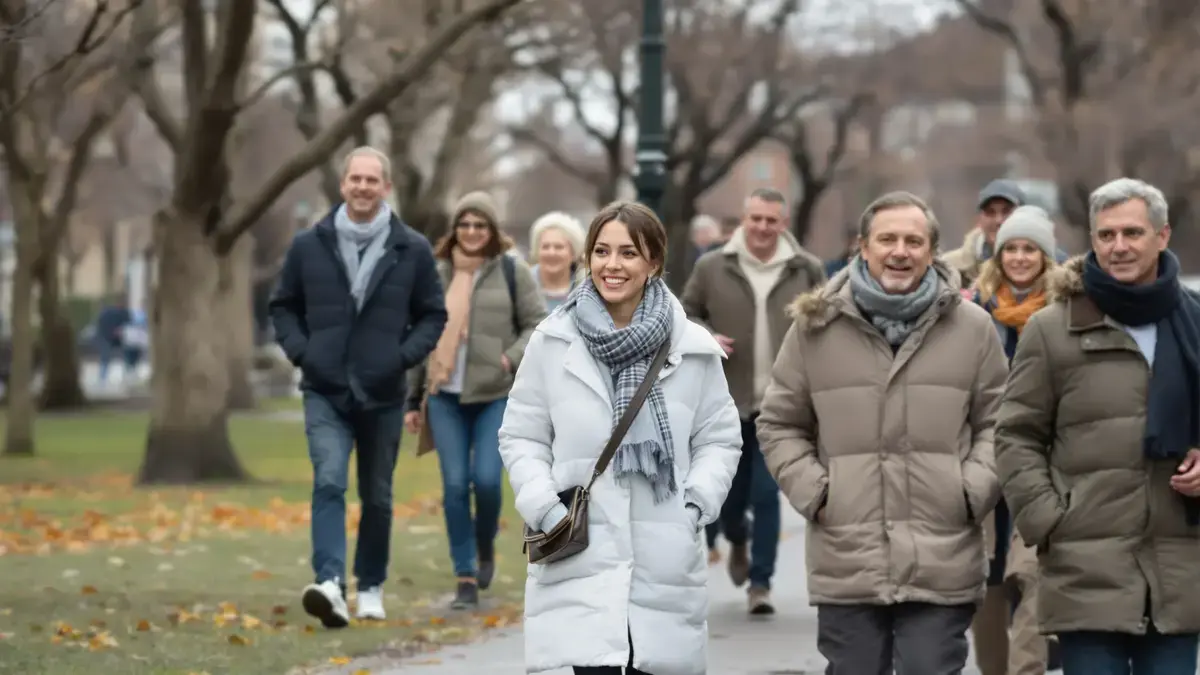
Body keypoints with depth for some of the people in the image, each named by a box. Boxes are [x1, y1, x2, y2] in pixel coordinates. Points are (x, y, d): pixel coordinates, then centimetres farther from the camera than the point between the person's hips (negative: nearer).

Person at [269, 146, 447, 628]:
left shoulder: (412, 250, 1)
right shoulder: (309, 246, 1)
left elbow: (433, 314, 8)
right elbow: (283, 307, 12)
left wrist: (405, 355, -7)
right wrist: (299, 350, -4)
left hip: (383, 395, 1)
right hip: (325, 393, -1)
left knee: (377, 497, 11)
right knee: (328, 483, -19)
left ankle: (371, 588, 26)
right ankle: (329, 583, -30)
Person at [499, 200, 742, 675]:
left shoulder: (693, 348, 2)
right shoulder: (553, 342, 1)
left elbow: (720, 439, 9)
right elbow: (521, 438, 6)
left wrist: (696, 504, -6)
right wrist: (544, 508, -8)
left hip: (665, 561, 2)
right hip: (583, 558, -2)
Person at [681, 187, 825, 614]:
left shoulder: (806, 270, 2)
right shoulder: (713, 267, 0)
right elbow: (685, 313, 10)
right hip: (727, 400, 1)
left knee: (767, 493, -6)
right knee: (729, 488, 12)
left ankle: (760, 583, 3)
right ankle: (737, 543, 45)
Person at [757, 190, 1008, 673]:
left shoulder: (971, 327, 4)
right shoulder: (817, 326, 5)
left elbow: (998, 424, 11)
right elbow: (779, 424, 13)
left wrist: (974, 491, -4)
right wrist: (812, 490, -1)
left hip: (942, 566, -1)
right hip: (847, 564, 1)